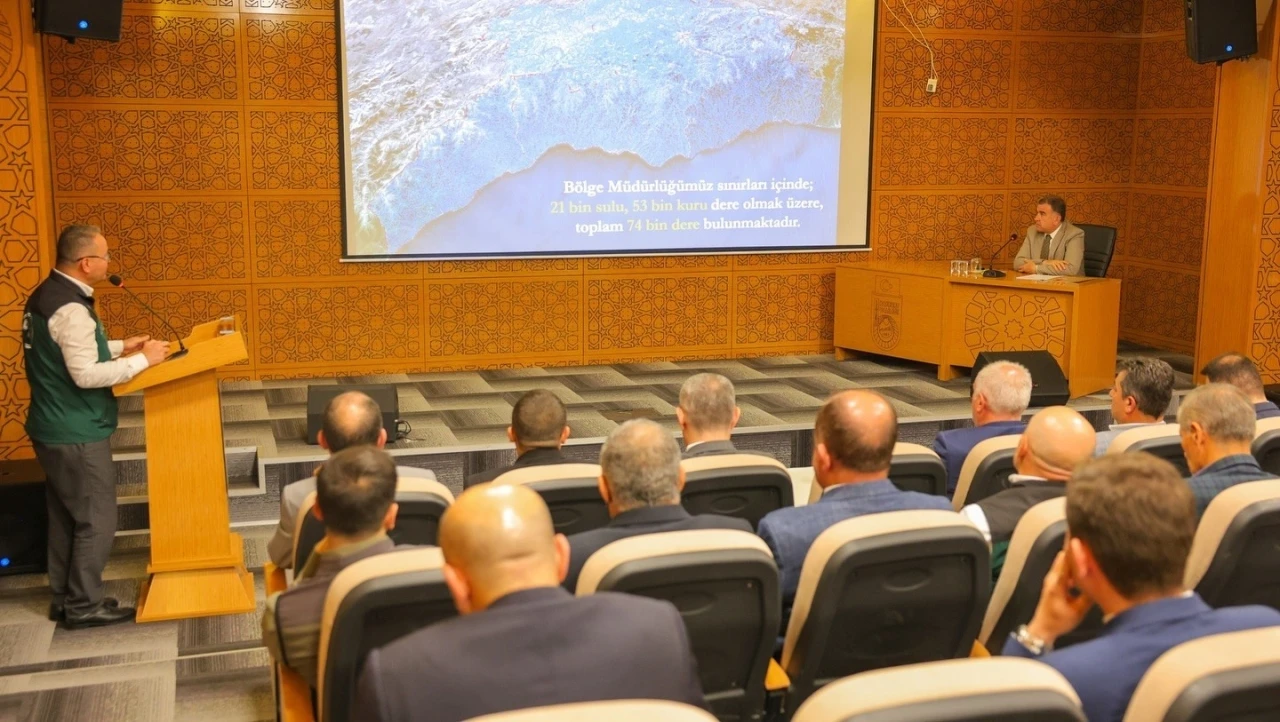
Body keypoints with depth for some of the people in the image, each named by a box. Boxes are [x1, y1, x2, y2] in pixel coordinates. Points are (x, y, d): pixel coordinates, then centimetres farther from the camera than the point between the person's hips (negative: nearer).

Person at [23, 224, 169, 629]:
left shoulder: (46, 295, 9)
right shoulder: (70, 308, -23)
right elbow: (85, 374, -26)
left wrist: (119, 347, 14)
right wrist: (143, 360, -19)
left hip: (54, 428, 10)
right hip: (77, 434, -10)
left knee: (65, 518, 18)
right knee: (96, 521, 1)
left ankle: (63, 599, 27)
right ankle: (84, 606, 10)